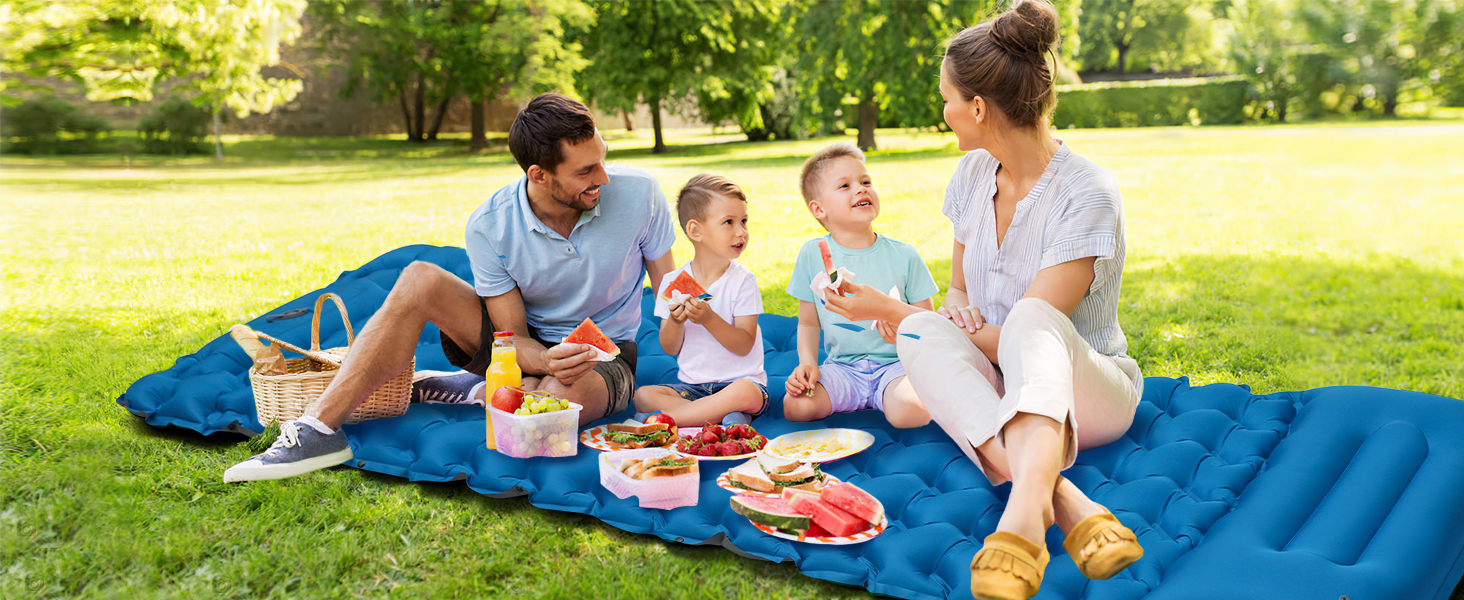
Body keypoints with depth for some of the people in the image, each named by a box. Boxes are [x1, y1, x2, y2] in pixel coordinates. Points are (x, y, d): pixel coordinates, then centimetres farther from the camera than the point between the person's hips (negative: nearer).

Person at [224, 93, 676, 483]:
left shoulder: (638, 194, -19)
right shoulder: (490, 226, -18)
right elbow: (513, 336, -15)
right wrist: (548, 361, -38)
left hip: (604, 355, -1)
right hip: (528, 346, 2)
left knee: (562, 398, -40)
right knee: (420, 281, -23)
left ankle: (474, 392, -5)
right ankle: (317, 430, -24)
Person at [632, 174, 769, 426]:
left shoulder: (742, 280, -5)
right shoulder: (672, 281, 2)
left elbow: (744, 346, -11)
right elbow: (670, 349, 4)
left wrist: (709, 319, -26)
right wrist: (675, 322, -17)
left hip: (741, 380, -3)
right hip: (691, 384, 3)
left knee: (747, 394, -36)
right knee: (643, 395, -22)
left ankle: (663, 419, -28)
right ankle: (725, 418, -27)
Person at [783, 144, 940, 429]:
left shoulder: (904, 255, -2)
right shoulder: (812, 255, 1)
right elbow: (808, 322, 9)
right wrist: (807, 363, -8)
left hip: (895, 363, -1)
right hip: (841, 367, 1)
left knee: (911, 413, -32)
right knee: (796, 407, -25)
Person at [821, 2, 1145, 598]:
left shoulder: (1087, 194, -18)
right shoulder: (973, 174, 4)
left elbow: (1028, 331, -20)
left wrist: (892, 310, -15)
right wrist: (954, 314, -11)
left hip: (1089, 388, -5)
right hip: (994, 389, 5)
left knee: (1030, 318, -37)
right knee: (923, 335, -28)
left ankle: (1026, 506, -61)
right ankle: (1066, 503, -46)